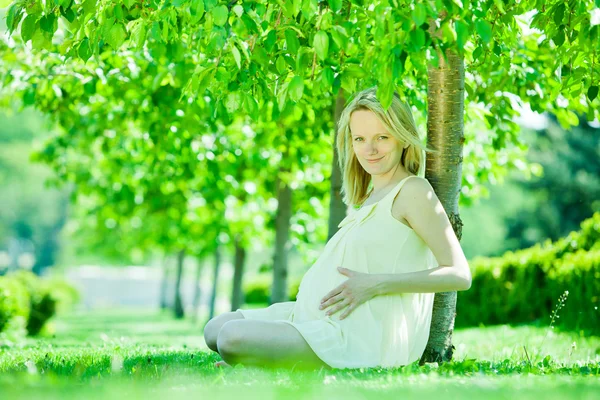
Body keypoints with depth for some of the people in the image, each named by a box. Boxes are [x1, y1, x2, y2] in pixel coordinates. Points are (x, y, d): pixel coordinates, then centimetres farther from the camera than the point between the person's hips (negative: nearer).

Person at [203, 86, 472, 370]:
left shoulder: (413, 191, -8)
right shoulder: (371, 196, 20)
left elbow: (459, 275, -16)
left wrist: (375, 285, -21)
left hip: (364, 336, -10)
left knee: (233, 339, -25)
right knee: (216, 329, 14)